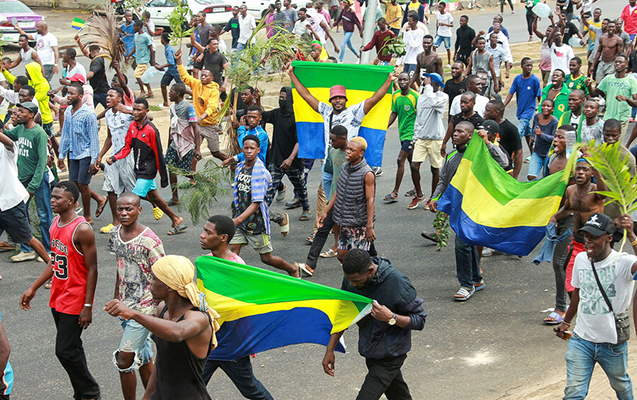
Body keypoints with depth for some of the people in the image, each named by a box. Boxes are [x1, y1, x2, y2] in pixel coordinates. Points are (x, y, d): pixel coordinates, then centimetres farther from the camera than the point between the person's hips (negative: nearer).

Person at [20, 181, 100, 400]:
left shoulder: (82, 230, -19)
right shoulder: (55, 223, 7)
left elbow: (92, 269, -17)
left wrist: (87, 306, -18)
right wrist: (33, 288, 15)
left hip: (75, 302, -8)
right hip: (57, 299, 8)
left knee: (65, 351, -6)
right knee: (72, 349, 15)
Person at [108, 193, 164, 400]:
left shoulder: (150, 241, -18)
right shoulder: (115, 235, 3)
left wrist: (160, 311, -13)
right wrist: (116, 299, 20)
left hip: (145, 307, -7)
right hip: (126, 306, 7)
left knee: (124, 359, -7)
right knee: (143, 358, 16)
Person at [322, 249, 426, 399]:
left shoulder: (398, 284, -28)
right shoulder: (351, 278, -10)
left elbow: (419, 320, -18)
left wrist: (391, 318, -34)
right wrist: (330, 350, -2)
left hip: (389, 356, -6)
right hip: (370, 351, 6)